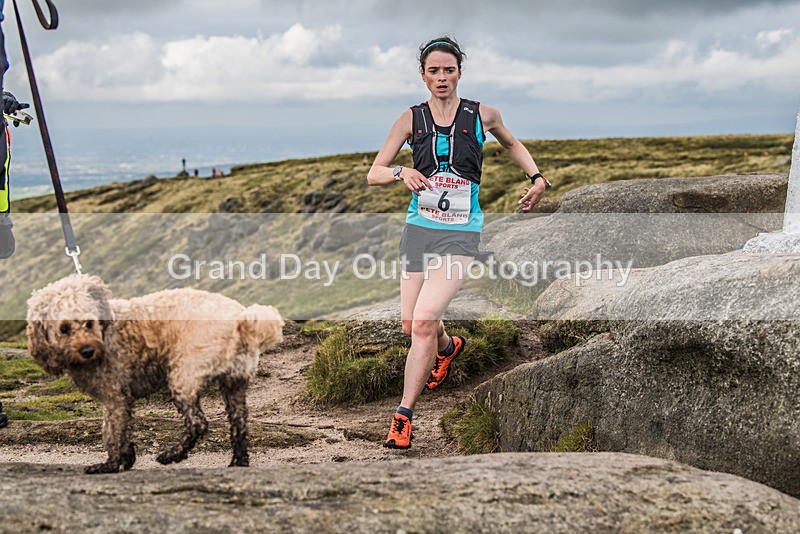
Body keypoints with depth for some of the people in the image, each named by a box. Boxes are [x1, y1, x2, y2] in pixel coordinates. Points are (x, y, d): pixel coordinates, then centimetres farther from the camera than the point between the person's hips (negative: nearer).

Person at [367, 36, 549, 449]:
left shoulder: (482, 116, 2)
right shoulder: (411, 119, 3)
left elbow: (511, 144, 24)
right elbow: (373, 175, 2)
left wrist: (537, 178, 13)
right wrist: (401, 173, -18)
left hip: (461, 233, -3)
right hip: (418, 228, 3)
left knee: (424, 322, -18)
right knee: (411, 325, 8)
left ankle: (403, 417, -10)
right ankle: (447, 347, 45)